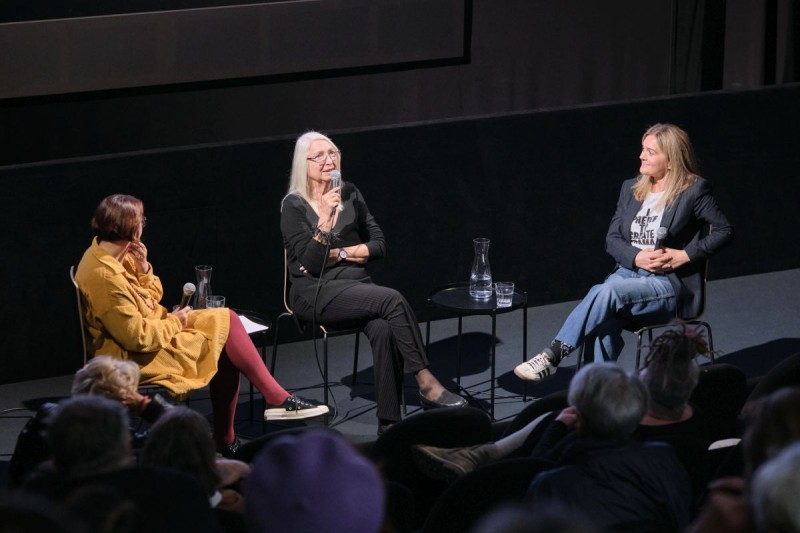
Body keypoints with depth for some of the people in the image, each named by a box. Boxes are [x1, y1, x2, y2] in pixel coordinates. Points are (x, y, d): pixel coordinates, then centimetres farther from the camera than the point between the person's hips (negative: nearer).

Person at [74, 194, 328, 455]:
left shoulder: (109, 254, 4)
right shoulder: (104, 276, -27)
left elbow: (152, 297, 12)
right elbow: (137, 337, -26)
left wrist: (142, 268, -7)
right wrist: (174, 322, -11)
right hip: (133, 356, -10)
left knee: (225, 321, 0)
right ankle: (278, 399, 4)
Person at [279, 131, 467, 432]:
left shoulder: (350, 195, 12)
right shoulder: (293, 206, -2)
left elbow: (378, 246, 9)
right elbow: (311, 264, -11)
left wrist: (339, 254, -5)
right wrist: (325, 218, -21)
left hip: (356, 286, 4)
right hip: (315, 293, -4)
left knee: (383, 328, -32)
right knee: (392, 300, -30)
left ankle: (389, 422, -32)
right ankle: (427, 385, -25)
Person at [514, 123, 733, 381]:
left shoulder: (694, 190, -4)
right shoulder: (631, 188, 12)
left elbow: (725, 230, -2)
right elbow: (612, 239, 11)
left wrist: (685, 255, -13)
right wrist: (637, 257, -11)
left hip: (672, 284, -5)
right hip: (630, 271, 5)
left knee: (607, 291, -33)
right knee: (606, 320, -31)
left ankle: (553, 356, -32)